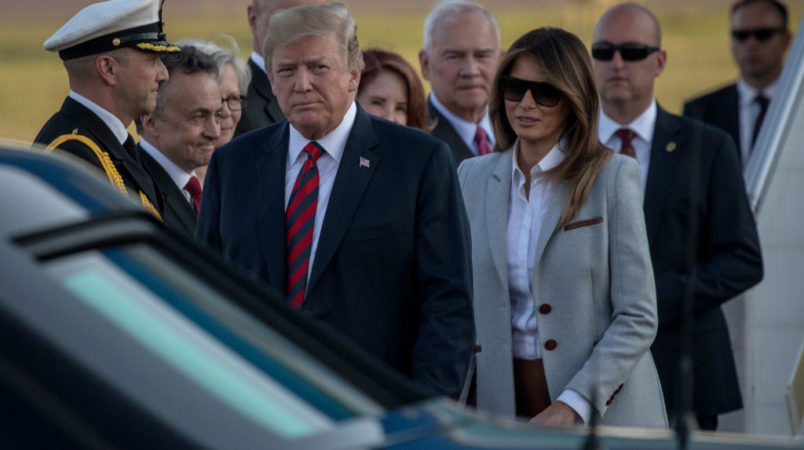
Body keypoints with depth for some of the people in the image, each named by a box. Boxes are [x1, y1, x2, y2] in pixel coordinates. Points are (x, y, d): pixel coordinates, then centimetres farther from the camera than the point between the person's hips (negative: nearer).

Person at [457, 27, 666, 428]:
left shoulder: (612, 177, -4)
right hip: (503, 402, 3)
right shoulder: (472, 177, 8)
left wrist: (573, 404, -16)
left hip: (603, 408, -3)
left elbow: (637, 318, -7)